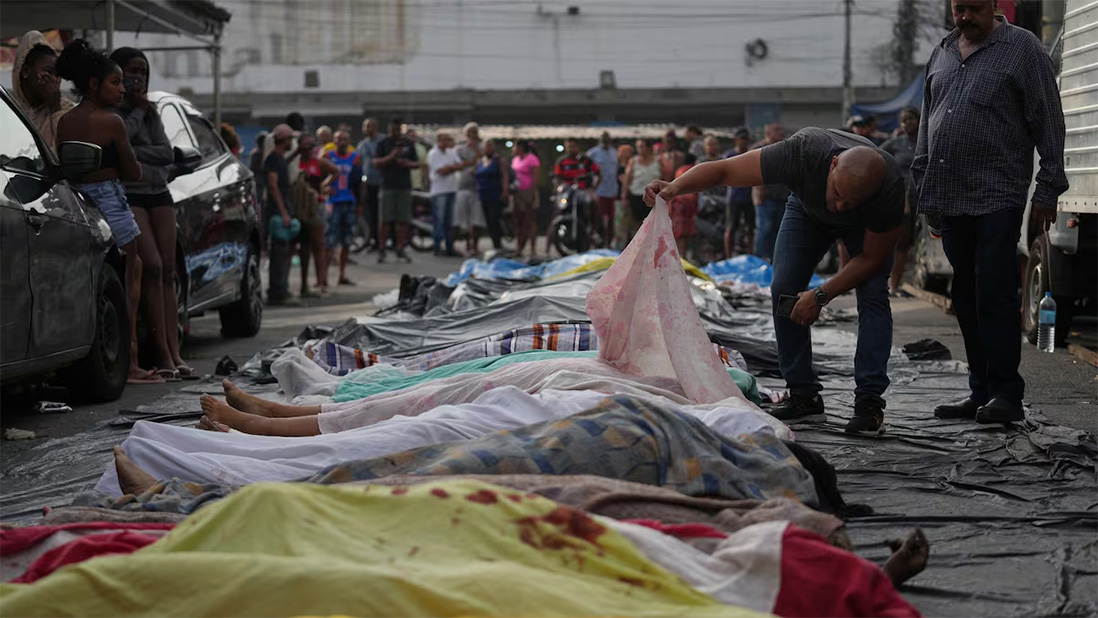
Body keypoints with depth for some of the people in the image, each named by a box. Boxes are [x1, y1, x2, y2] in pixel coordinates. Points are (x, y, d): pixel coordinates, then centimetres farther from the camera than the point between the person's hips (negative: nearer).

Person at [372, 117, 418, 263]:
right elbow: (376, 162, -4)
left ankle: (400, 250, 9)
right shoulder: (383, 144, 5)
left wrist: (408, 163, -4)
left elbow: (417, 163, 17)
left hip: (405, 186, 3)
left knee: (403, 220, 2)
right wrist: (391, 157, -18)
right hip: (388, 185, -3)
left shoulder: (408, 144, 14)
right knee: (385, 220, -4)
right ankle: (381, 250, 0)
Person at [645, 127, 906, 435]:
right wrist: (675, 187, -56)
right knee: (784, 291, -12)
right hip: (808, 209, 1)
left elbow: (872, 258, -25)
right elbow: (722, 170, -39)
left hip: (866, 225, -1)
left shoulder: (890, 187, -42)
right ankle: (803, 395, -3)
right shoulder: (805, 152, -44)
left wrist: (821, 295, -30)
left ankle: (870, 401, -16)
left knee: (873, 294, -21)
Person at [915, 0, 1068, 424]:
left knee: (994, 298, -10)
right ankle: (980, 392, 14)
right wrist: (924, 183, 19)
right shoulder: (941, 54, 17)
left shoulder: (1022, 49, 0)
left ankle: (1005, 394, -4)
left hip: (997, 198, -6)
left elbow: (1048, 122, -2)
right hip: (950, 199, 6)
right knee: (966, 300, 7)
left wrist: (1048, 189, -6)